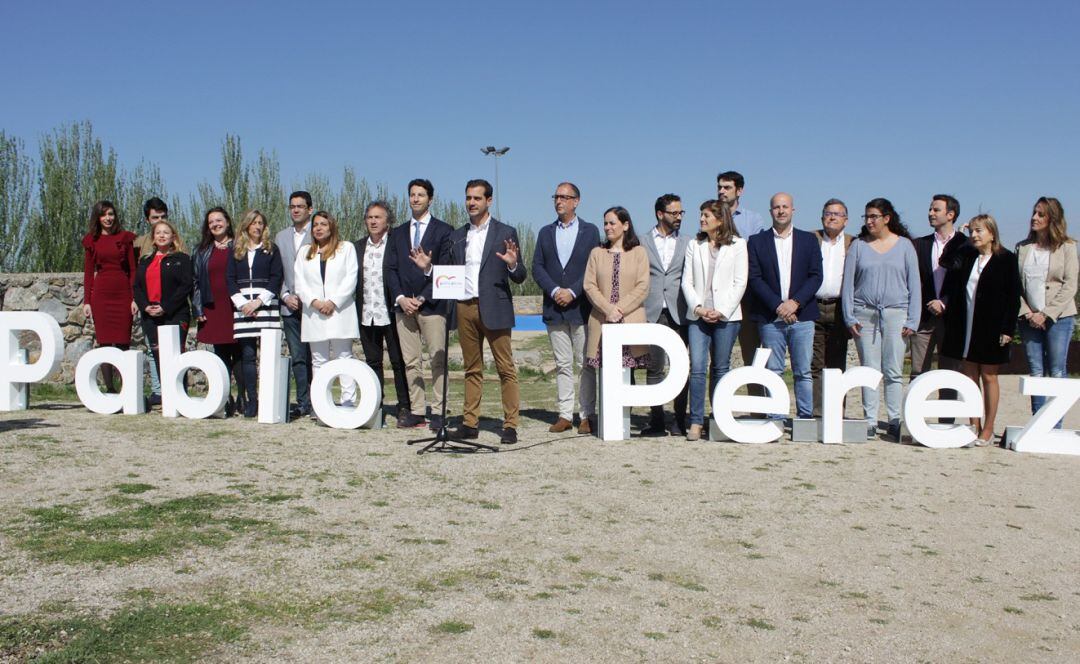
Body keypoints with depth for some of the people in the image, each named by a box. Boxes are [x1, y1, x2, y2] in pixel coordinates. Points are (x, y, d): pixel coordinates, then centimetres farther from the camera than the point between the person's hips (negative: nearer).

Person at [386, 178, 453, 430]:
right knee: (411, 361, 4)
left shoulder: (443, 230, 3)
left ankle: (438, 412, -2)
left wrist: (422, 298, -10)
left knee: (438, 360, -6)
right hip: (404, 305, 4)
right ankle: (416, 411, 8)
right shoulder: (398, 233, 17)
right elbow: (391, 269, 12)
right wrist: (400, 298, -4)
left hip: (432, 304, -4)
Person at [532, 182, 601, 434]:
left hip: (581, 307, -3)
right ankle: (565, 415, 9)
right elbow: (537, 267, 6)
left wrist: (572, 292, -13)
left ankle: (587, 415, 3)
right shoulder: (546, 233, 14)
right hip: (554, 308, 3)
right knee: (562, 364, 5)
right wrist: (554, 291, -9)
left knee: (586, 363, -2)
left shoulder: (590, 231, 5)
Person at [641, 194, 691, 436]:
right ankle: (656, 420, 7)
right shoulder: (642, 243, 9)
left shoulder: (687, 243, 11)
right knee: (654, 368, 1)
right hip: (652, 313, 0)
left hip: (678, 314, 0)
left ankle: (679, 421, 5)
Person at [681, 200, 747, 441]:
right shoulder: (694, 246, 11)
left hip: (726, 316, -2)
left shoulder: (737, 245, 3)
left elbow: (740, 283, -2)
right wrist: (698, 308, -7)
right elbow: (687, 281, 7)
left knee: (720, 369, 5)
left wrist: (722, 311, -10)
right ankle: (696, 422, -5)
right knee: (697, 368, -7)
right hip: (698, 315, 2)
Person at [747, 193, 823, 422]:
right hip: (770, 318, 0)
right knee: (773, 372, 1)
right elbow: (754, 279, -1)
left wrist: (795, 302, -10)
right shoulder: (757, 242, 7)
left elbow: (816, 276, 3)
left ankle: (806, 417, 6)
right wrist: (777, 305, -11)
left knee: (803, 372, 1)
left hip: (801, 316, 1)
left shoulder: (809, 240, 11)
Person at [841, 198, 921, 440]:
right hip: (864, 314, 1)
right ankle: (870, 422, 5)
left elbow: (914, 284, 7)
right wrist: (849, 318, -1)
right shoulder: (859, 246, 8)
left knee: (894, 371, -2)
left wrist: (912, 321, 0)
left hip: (895, 313, -1)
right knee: (869, 370, 1)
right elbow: (848, 284, 7)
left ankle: (895, 421, 3)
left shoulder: (904, 245, 7)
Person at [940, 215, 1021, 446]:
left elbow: (1013, 296, -7)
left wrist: (1008, 329, -12)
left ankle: (988, 430, 12)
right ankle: (974, 427, 15)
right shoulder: (965, 256, 9)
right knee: (969, 377, 7)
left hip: (991, 328, -4)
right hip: (966, 327, 4)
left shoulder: (1006, 260, -5)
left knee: (988, 377, 4)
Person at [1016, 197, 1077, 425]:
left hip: (1058, 318, -3)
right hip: (1029, 319, 3)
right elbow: (1015, 284, 7)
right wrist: (1026, 312, -6)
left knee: (1057, 374, -3)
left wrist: (1046, 314, -12)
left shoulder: (1067, 247, 1)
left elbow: (1069, 286, -5)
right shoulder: (1022, 247, 11)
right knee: (1036, 374, 4)